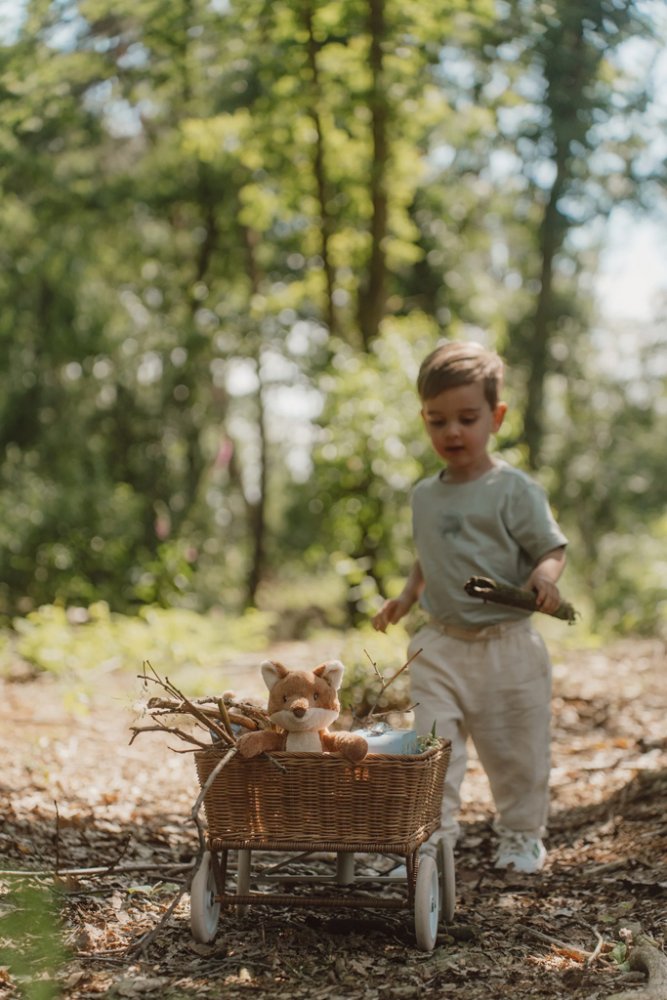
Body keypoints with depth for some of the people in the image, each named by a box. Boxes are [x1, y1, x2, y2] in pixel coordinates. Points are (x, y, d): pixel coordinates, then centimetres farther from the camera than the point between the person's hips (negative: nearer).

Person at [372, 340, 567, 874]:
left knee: (517, 750, 9)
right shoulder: (425, 495, 9)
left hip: (507, 645, -4)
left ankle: (522, 835, 27)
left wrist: (545, 575, -30)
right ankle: (432, 835, 3)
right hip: (441, 646, 4)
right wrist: (406, 597, 9)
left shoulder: (514, 489, -9)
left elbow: (553, 547, -10)